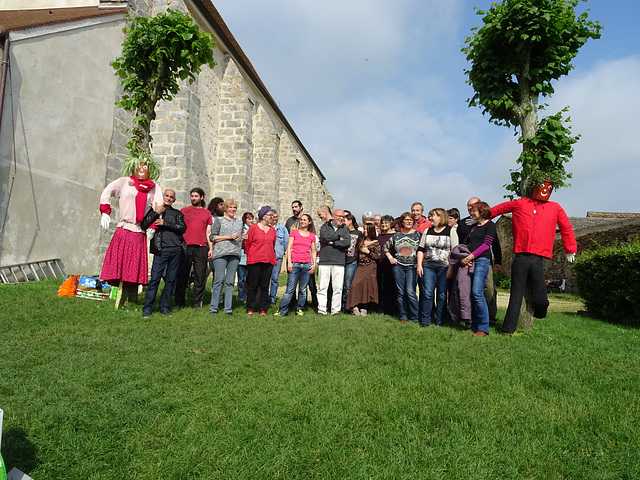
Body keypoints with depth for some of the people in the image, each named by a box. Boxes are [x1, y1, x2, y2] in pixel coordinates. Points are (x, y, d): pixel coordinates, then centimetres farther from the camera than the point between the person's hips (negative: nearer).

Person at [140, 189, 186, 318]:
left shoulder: (177, 213, 17)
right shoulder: (154, 210, 13)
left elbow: (183, 228, 0)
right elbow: (143, 225, -1)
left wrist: (165, 223, -7)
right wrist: (156, 212, -6)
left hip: (177, 250, 2)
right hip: (161, 250, -2)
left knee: (171, 280, 4)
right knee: (155, 278, -9)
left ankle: (164, 307, 14)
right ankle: (147, 308, -1)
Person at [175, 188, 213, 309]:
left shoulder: (207, 213, 16)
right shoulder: (183, 211, 14)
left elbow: (208, 232, 15)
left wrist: (211, 248, 7)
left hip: (201, 248, 1)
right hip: (185, 246, 0)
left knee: (200, 277, 0)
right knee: (182, 275, 2)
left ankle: (197, 302, 9)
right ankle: (179, 301, 12)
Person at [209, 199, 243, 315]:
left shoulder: (240, 222, 21)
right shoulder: (219, 220, 7)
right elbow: (213, 237, -1)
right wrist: (229, 237, -8)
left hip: (235, 254, 4)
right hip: (220, 253, -4)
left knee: (230, 281, 3)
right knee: (219, 280, -6)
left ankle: (228, 308, 6)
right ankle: (213, 307, 2)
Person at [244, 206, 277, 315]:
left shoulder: (272, 230, 12)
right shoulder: (253, 227, 0)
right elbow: (247, 243, 5)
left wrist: (271, 257, 14)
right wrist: (250, 256, 10)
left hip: (268, 261, 4)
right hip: (254, 261, -3)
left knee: (265, 286, 5)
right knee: (253, 286, 1)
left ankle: (263, 309, 12)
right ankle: (250, 309, 12)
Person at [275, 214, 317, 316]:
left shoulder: (312, 236, 12)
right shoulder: (294, 232, 7)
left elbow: (313, 251, 16)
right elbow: (289, 247, 3)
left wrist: (314, 264, 5)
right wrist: (289, 262, -6)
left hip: (307, 265, 2)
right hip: (294, 264, -2)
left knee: (303, 289, 5)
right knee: (290, 289, -5)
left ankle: (300, 309, 18)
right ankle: (282, 311, 1)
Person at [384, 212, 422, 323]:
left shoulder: (418, 234, 3)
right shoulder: (396, 235, 10)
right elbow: (386, 247, 21)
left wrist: (419, 263, -7)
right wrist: (390, 258, 9)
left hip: (412, 267, -3)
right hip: (398, 266, 3)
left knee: (410, 292, -11)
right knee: (401, 292, 6)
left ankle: (415, 318, 1)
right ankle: (403, 316, 16)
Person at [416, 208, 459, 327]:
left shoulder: (451, 231, 2)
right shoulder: (427, 231, 14)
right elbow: (421, 249, 13)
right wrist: (419, 265, 3)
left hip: (444, 267, -3)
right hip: (428, 266, 3)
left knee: (442, 295, 2)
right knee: (427, 293, -1)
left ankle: (439, 321, 13)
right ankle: (425, 320, 6)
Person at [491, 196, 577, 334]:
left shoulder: (555, 208, 15)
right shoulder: (520, 203, 11)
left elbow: (566, 228, 24)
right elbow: (497, 209, 22)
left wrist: (570, 250, 26)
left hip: (537, 259, 1)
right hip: (520, 258, -1)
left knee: (539, 299, -3)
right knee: (516, 295, 1)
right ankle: (508, 329, 6)